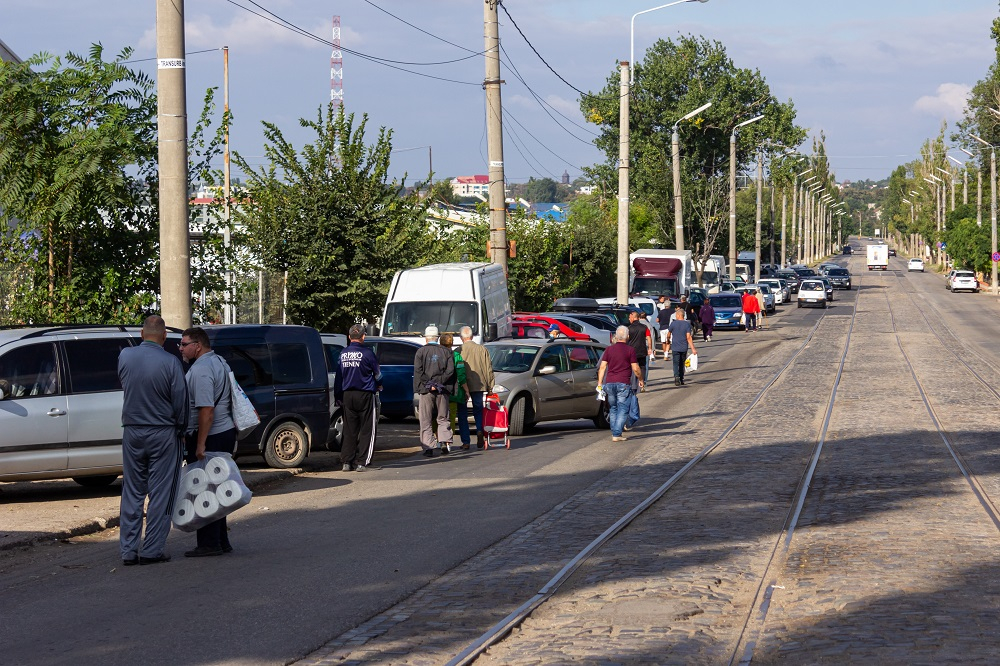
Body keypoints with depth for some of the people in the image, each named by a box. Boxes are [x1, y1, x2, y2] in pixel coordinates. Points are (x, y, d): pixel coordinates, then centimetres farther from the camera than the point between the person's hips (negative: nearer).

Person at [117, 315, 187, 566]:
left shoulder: (125, 356, -1)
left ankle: (128, 550, 8)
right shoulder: (170, 362, -13)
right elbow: (180, 402, -9)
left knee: (132, 493, 9)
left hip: (132, 432, 4)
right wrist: (180, 430, 6)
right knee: (160, 494, 2)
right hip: (163, 433, -4)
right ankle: (152, 550, 2)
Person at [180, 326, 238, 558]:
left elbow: (206, 409, -24)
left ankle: (209, 543, -4)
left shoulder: (200, 370, -17)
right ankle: (221, 541, 18)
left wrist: (201, 444, -24)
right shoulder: (219, 362, 16)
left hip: (209, 436, -10)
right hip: (226, 431, 10)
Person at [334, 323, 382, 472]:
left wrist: (338, 396, 18)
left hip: (348, 396, 4)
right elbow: (377, 374, 3)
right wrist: (378, 386, 25)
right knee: (366, 430, 1)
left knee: (349, 431, 10)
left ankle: (346, 462, 6)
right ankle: (361, 463, -4)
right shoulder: (367, 353, -9)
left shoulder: (343, 354, 4)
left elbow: (338, 376, 9)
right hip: (365, 395, -4)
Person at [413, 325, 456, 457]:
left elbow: (418, 372, -10)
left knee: (426, 421, 2)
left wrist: (429, 384, -8)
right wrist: (438, 382, -4)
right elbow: (450, 370, -4)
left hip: (426, 391, -2)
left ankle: (428, 447, -3)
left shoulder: (420, 352, -1)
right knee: (442, 418, 13)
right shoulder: (446, 352, 4)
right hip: (442, 390, 2)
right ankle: (446, 442, 0)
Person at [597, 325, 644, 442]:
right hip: (623, 384, -4)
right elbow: (635, 368, -2)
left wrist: (599, 383, 9)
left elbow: (602, 367, 5)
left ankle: (614, 433, 19)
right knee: (622, 409, 0)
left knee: (613, 409, 16)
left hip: (609, 383, 4)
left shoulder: (609, 349, 9)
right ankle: (617, 434, -8)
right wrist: (641, 380, 13)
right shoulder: (630, 350, -2)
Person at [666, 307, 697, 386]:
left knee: (676, 363, -4)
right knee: (682, 364, 15)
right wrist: (693, 349, -12)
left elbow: (669, 334, 10)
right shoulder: (687, 324, -3)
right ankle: (681, 380, 20)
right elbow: (688, 337, -10)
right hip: (684, 348, 2)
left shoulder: (673, 324, -5)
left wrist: (668, 341, 32)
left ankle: (676, 377, -26)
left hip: (675, 347, -2)